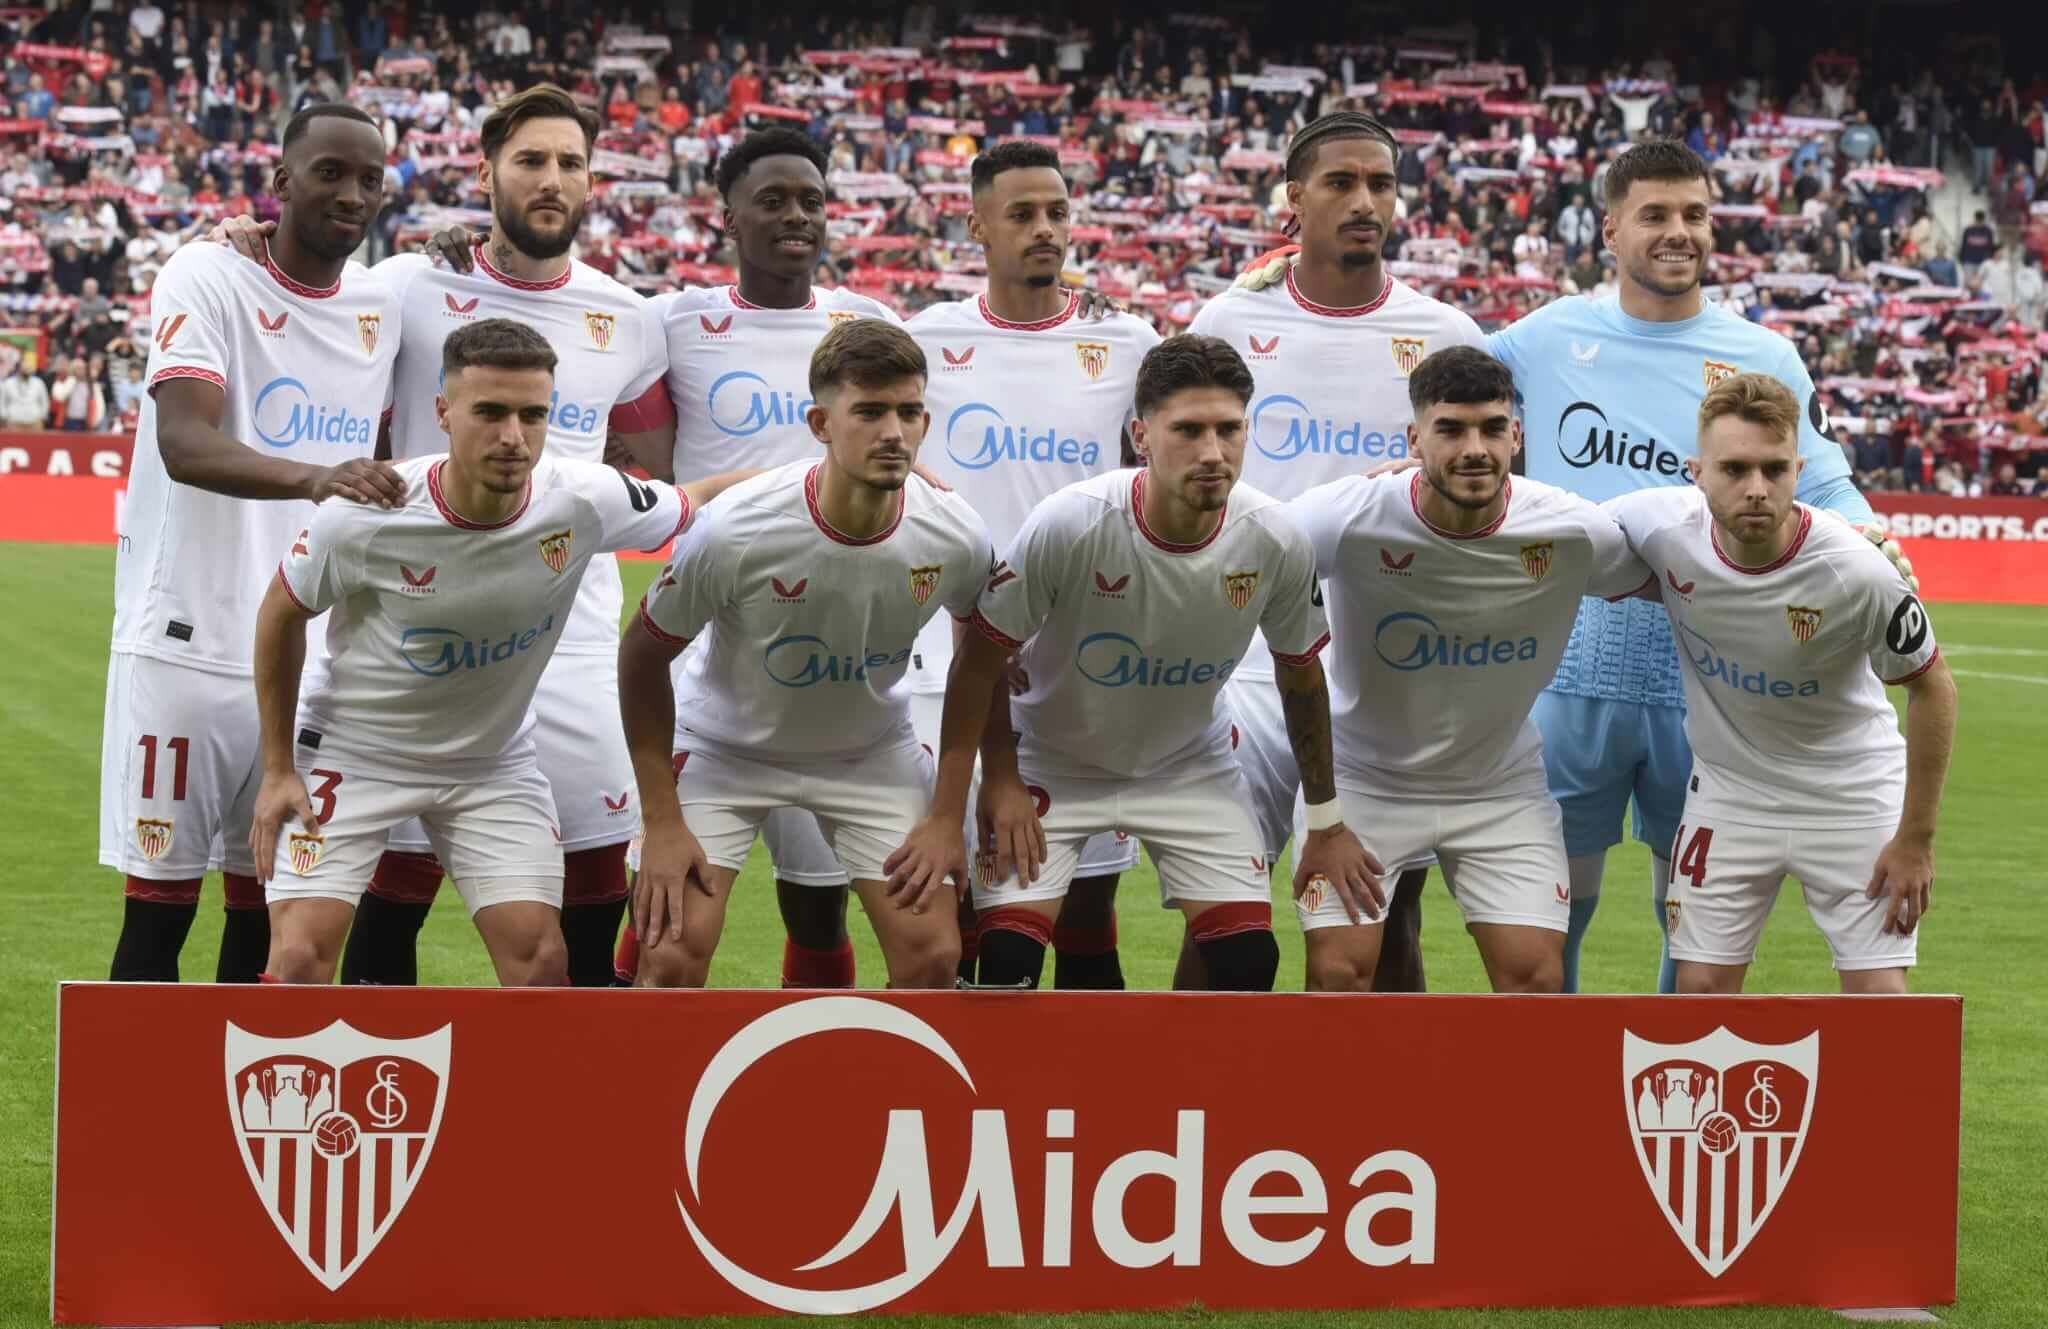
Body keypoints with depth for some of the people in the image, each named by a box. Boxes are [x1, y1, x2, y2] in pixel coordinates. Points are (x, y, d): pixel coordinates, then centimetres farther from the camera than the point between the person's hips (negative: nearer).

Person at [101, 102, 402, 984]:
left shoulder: (383, 306, 9)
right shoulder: (207, 279, -9)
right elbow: (183, 444, -24)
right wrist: (314, 477, -40)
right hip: (189, 648, -5)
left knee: (269, 911, 9)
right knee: (159, 912, 0)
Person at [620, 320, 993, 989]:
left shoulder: (955, 538, -22)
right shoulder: (735, 531, -31)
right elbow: (643, 657, -16)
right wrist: (662, 822, -17)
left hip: (873, 753, 3)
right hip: (723, 745, -3)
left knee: (933, 956, -6)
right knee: (671, 956, -15)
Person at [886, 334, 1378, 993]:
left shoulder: (1276, 542, -21)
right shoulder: (1068, 524, -30)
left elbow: (1300, 673, -1)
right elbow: (982, 658, -18)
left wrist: (1326, 824, 6)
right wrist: (946, 817, -16)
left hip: (1190, 766, 3)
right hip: (1051, 760, -3)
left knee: (1247, 960, -7)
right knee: (1006, 961, -16)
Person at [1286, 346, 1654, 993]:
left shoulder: (1573, 532, -18)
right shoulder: (1351, 519, -26)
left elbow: (1658, 581, 3)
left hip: (1502, 787, 2)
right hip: (1360, 777, -2)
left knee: (1536, 975, -5)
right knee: (1339, 971, -10)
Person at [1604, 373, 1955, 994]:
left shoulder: (1858, 574, -28)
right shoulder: (1662, 524, -22)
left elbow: (1932, 688, -13)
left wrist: (1916, 840, -10)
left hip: (1854, 797, -2)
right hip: (1727, 790, 2)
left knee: (1881, 999, -4)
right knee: (1701, 989, 1)